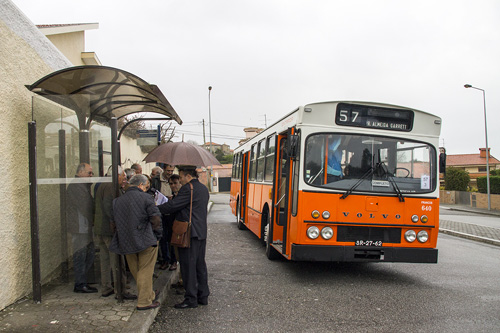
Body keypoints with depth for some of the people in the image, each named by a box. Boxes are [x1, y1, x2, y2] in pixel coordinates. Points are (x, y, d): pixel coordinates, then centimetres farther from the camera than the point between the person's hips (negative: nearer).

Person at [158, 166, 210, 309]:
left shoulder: (188, 188, -15)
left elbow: (172, 205, -16)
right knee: (200, 265, 15)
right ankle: (203, 296, 22)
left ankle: (191, 299, 5)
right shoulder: (204, 188, 15)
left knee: (188, 266, -1)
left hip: (189, 233, -9)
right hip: (201, 232, 9)